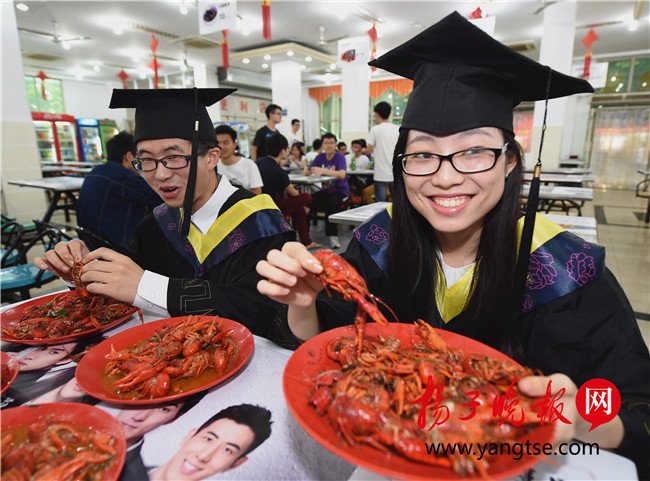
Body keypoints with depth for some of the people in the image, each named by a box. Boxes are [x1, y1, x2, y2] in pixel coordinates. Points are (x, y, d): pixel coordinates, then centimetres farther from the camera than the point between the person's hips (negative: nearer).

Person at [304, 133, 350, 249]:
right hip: (326, 189, 4)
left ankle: (333, 236, -23)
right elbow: (306, 172, -1)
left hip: (340, 190, -4)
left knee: (331, 203, -35)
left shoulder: (340, 157, -8)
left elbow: (342, 175, -26)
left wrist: (323, 171, -35)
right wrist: (312, 171, -25)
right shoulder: (320, 157, 7)